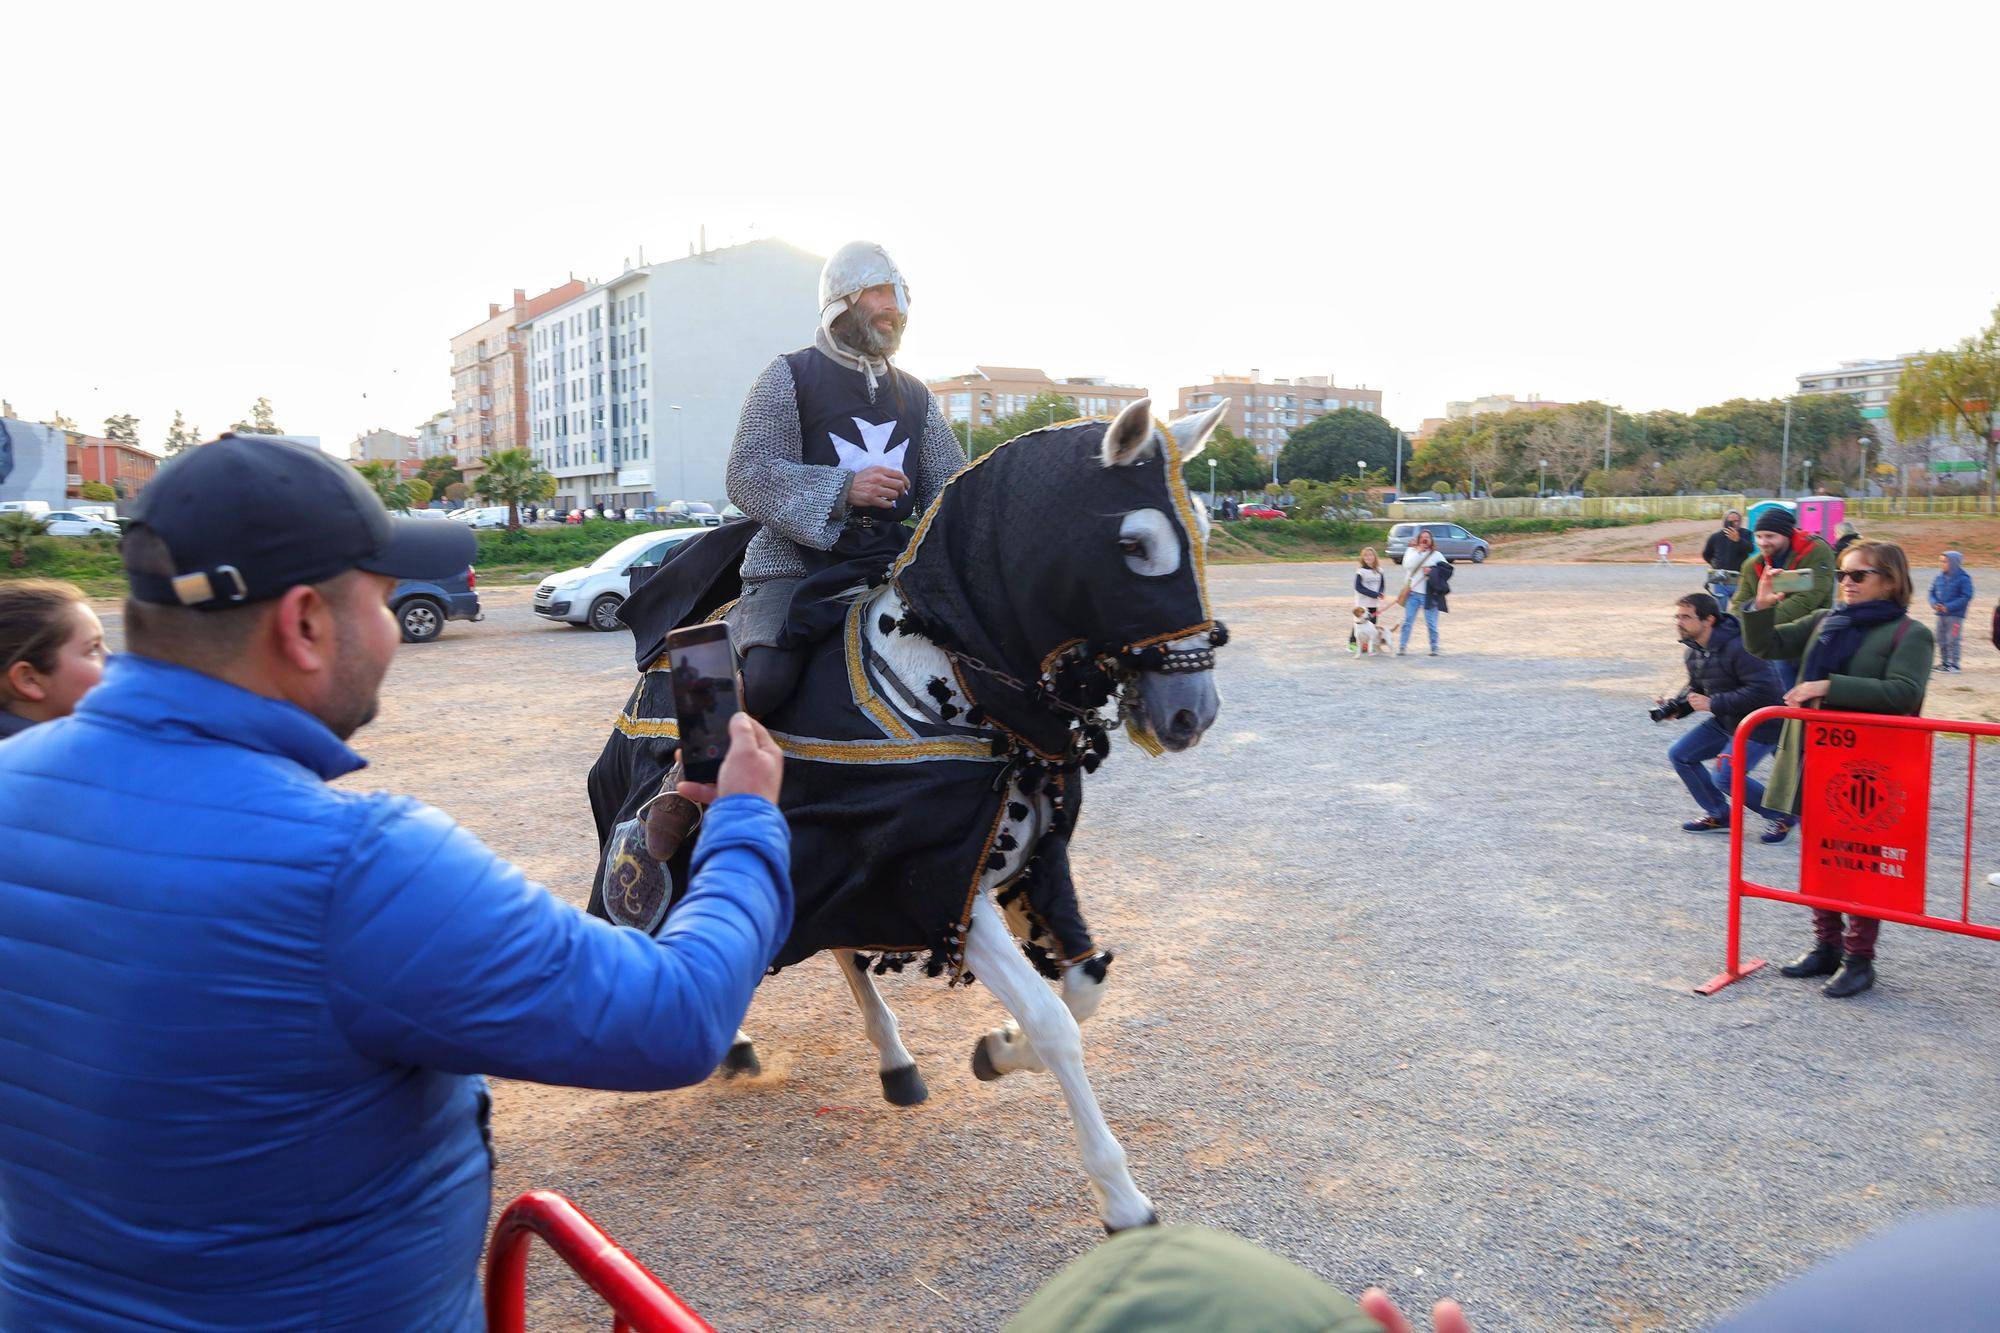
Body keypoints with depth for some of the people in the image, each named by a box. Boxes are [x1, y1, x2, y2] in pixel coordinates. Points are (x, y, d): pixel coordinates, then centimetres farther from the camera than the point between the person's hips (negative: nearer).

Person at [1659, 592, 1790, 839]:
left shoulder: (1738, 648, -27)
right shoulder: (1692, 650, 3)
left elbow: (1762, 690, -31)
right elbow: (1696, 687, 17)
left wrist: (1713, 704, -28)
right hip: (1724, 721, 10)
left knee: (1726, 777, -18)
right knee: (1680, 755, 4)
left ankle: (1780, 817, 8)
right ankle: (1719, 816, 17)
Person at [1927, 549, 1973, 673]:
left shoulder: (1963, 579, -10)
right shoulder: (1939, 578, 7)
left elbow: (1966, 596, -13)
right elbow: (1932, 592, 14)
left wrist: (1949, 607, -18)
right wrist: (1935, 603, -7)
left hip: (1955, 615, -7)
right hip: (1941, 614, 7)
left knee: (1953, 640, -7)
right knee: (1941, 640, 12)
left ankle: (1954, 664, -1)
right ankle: (1944, 662, 23)